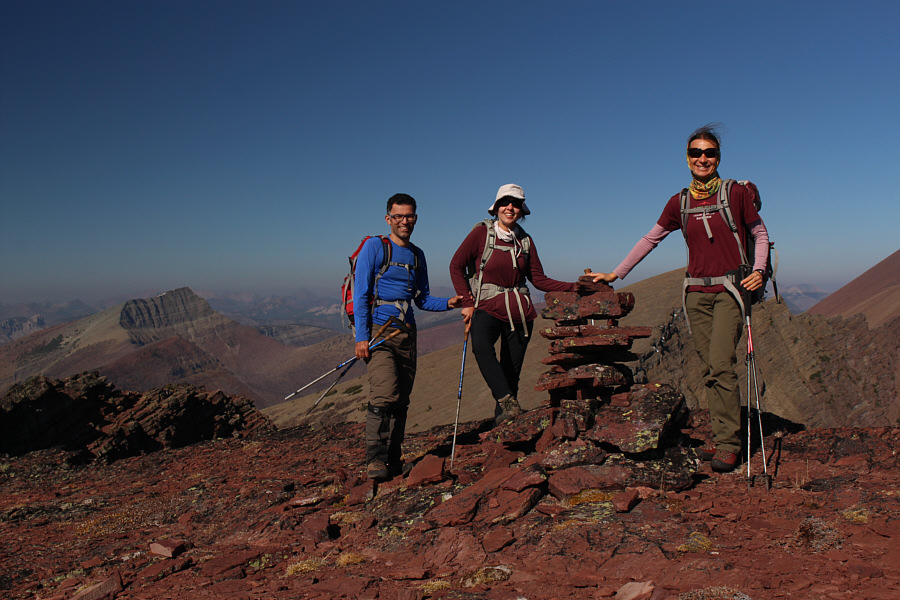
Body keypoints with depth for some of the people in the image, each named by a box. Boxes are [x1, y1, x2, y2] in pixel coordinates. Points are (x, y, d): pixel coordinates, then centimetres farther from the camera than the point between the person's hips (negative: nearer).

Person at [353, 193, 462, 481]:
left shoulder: (417, 255, 16)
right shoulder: (374, 246, -1)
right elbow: (360, 293, -6)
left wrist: (448, 303, 1)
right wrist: (361, 337, -14)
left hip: (407, 333, 6)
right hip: (378, 330, -6)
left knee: (401, 400, 7)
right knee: (385, 395, -18)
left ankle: (393, 460, 16)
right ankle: (375, 460, -11)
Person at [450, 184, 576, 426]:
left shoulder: (525, 240, 11)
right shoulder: (482, 233, -1)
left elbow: (539, 279, 12)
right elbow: (456, 266, 0)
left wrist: (574, 288, 2)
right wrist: (467, 303, -8)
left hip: (519, 309, 4)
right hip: (488, 306, -4)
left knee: (512, 369, 1)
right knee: (481, 345, -34)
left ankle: (502, 419, 11)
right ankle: (507, 401, -37)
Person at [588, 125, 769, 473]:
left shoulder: (736, 193, 0)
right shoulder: (679, 203, 8)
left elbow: (760, 233, 9)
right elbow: (650, 239, 15)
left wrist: (758, 269, -8)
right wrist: (615, 274, 15)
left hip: (729, 289, -3)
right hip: (696, 292, 4)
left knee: (721, 364, -15)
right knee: (710, 369, 3)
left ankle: (728, 445, -7)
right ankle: (721, 439, 9)